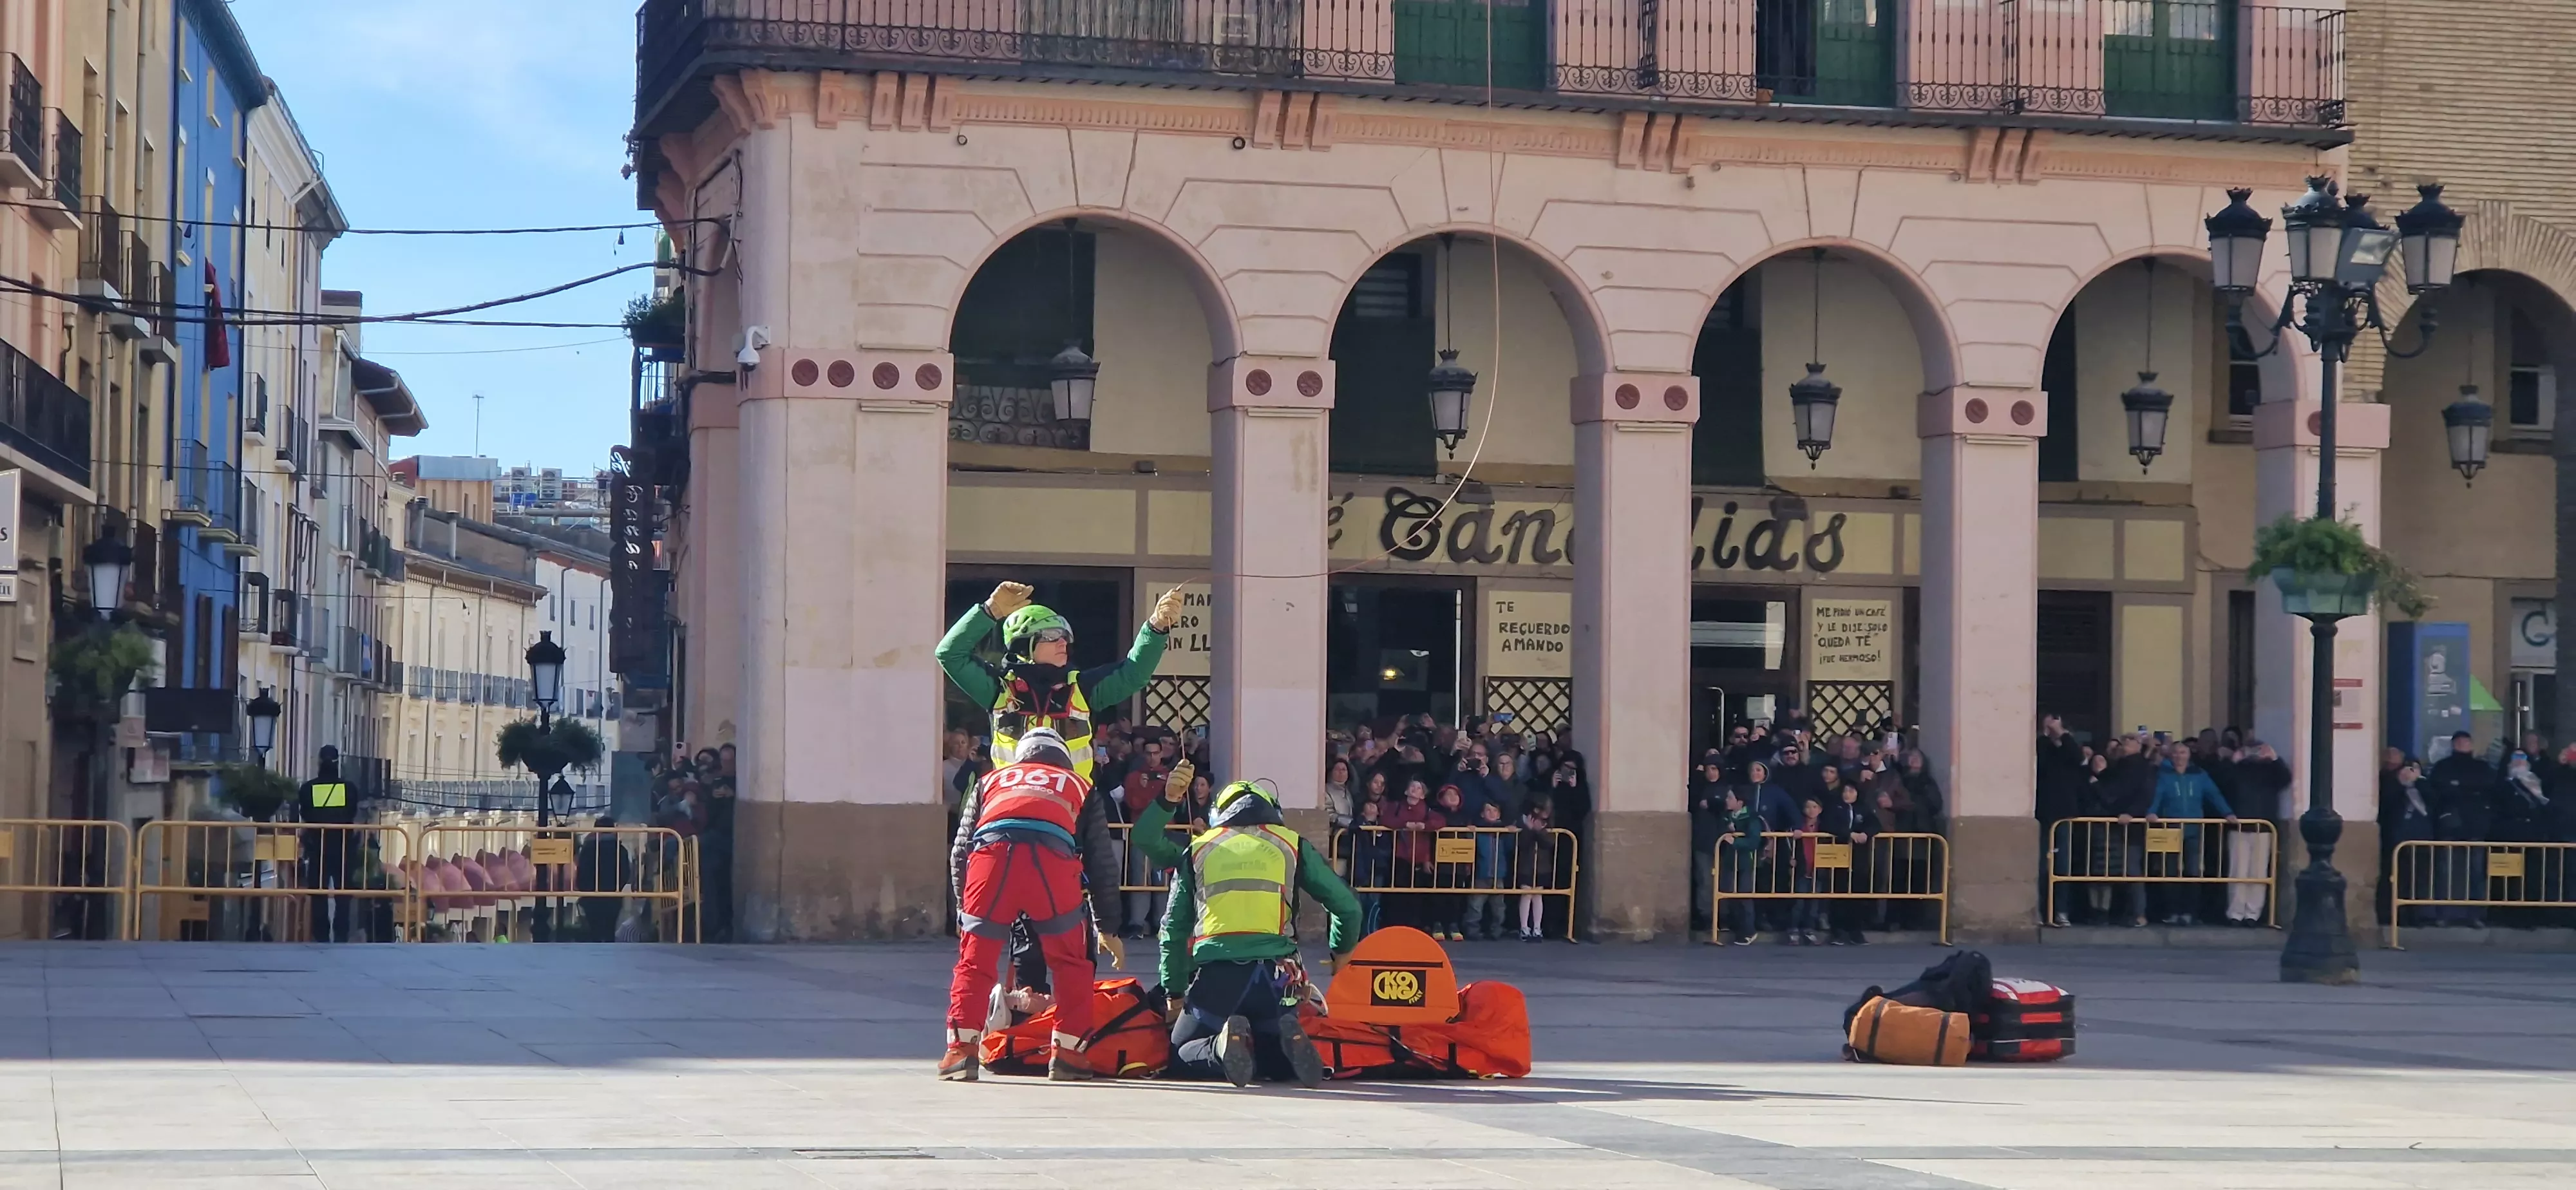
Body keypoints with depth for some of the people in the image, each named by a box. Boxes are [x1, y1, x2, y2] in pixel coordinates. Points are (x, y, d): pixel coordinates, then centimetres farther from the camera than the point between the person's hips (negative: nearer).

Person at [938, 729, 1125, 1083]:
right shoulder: (1080, 787, 34)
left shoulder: (990, 782, 37)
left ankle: (961, 1051, 5)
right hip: (1053, 862, -1)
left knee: (975, 960, 14)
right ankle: (1068, 1055, 14)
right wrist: (1107, 928, 39)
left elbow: (960, 852, 30)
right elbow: (1102, 862, 32)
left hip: (991, 858, 1)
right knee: (1071, 965, 17)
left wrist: (964, 913, 39)